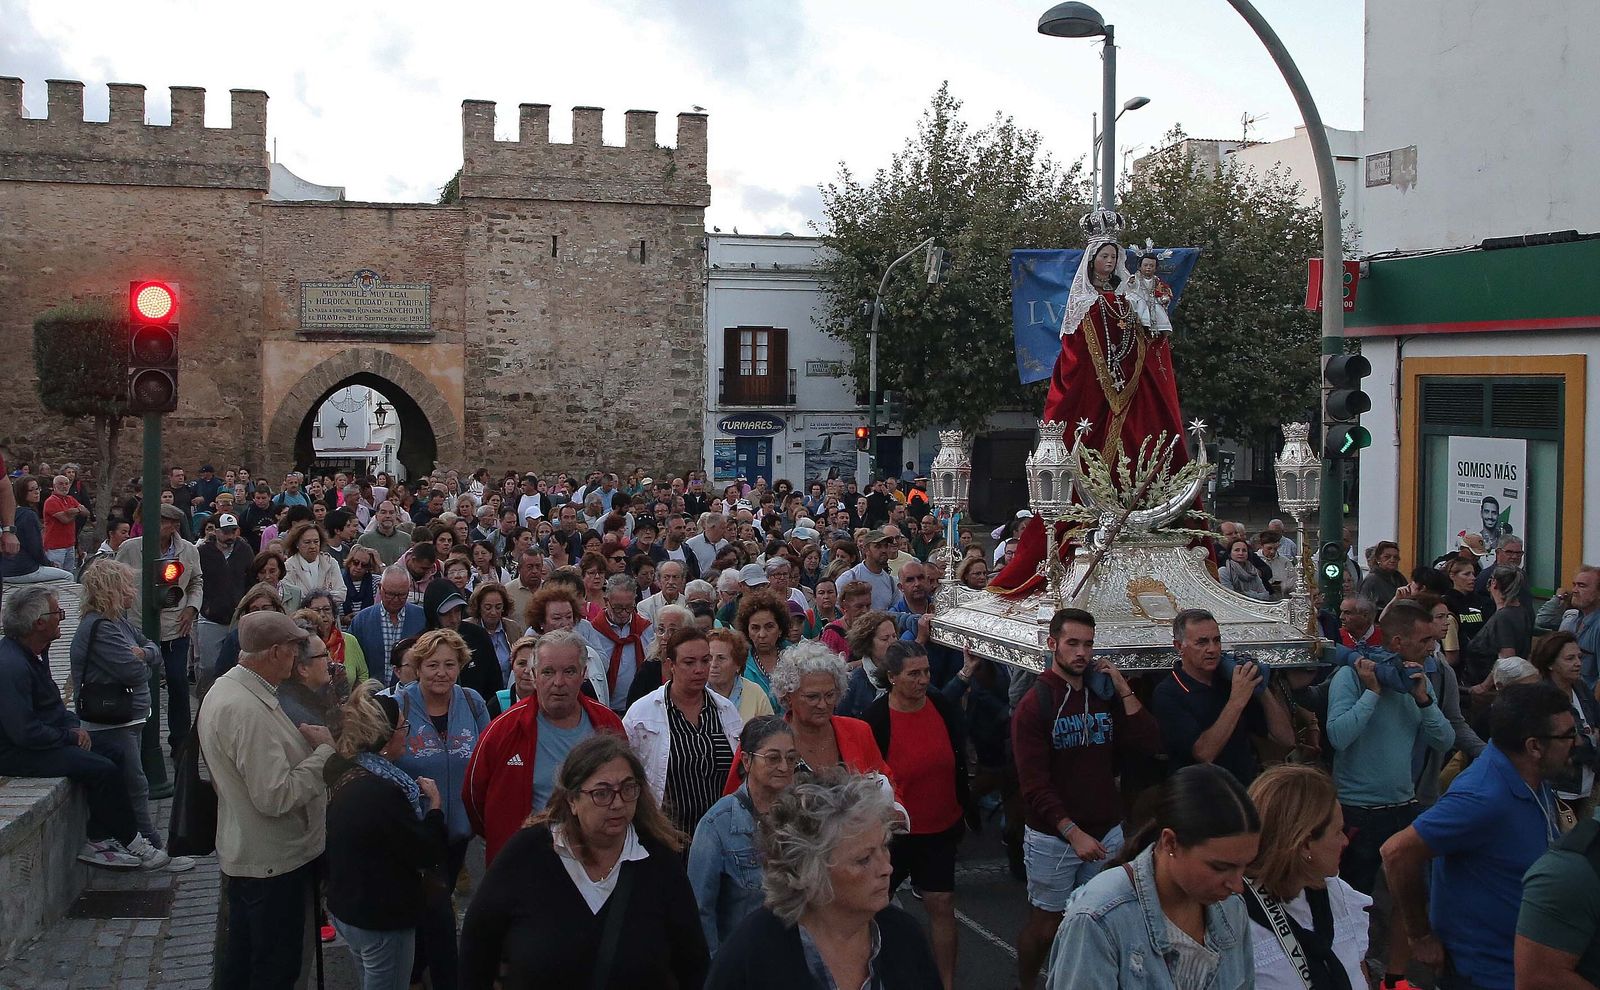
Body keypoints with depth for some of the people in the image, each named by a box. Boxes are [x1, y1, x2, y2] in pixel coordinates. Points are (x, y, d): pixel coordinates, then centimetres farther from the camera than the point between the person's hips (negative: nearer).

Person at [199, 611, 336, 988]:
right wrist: (326, 751, -19)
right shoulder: (249, 710, -28)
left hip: (241, 853, 10)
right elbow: (276, 797, -30)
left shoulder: (224, 688, 5)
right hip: (272, 860, -10)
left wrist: (306, 744, 4)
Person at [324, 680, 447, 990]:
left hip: (344, 908, 9)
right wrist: (435, 803, -7)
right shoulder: (381, 792, -28)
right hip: (382, 920, -9)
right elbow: (427, 853, -21)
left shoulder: (341, 772, 1)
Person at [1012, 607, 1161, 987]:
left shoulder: (1105, 696, 7)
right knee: (1045, 925, 5)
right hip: (1053, 837, -4)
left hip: (1106, 833, 4)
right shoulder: (1034, 705, -9)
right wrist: (1074, 834, -19)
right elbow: (1034, 784, -14)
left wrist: (1124, 689, -8)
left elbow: (1150, 744, -3)